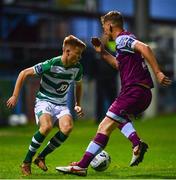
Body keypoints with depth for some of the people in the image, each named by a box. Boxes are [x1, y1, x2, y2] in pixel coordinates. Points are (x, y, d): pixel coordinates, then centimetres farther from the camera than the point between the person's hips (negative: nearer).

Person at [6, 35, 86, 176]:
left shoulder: (77, 68, -1)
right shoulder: (50, 65, -18)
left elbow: (78, 85, 23)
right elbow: (24, 73, -10)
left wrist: (78, 105, 16)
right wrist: (15, 96, -10)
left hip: (61, 105, 5)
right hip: (44, 102, -5)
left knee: (67, 127, -29)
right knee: (47, 126, -36)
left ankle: (41, 157, -10)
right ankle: (26, 162, -16)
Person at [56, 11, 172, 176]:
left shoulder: (122, 40, -9)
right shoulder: (126, 40, 21)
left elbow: (144, 48, -26)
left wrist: (158, 73, -31)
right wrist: (103, 53, 30)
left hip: (133, 92, -10)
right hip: (143, 93, 10)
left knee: (105, 127, -9)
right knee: (118, 118, 32)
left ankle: (82, 166, -11)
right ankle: (137, 143, 9)